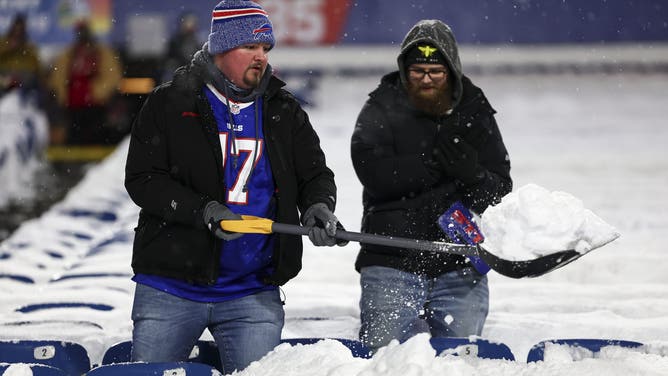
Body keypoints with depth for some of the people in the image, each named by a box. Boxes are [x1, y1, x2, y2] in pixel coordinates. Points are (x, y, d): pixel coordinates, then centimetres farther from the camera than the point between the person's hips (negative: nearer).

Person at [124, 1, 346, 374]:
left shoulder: (285, 112, 10)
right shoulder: (169, 104, -1)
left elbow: (316, 175, 13)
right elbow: (142, 180, -6)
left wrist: (318, 207, -11)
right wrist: (203, 211, -21)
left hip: (253, 294, 2)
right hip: (171, 288, -2)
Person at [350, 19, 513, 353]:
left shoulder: (475, 115, 9)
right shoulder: (381, 110, 2)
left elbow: (500, 192, 2)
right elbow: (374, 174, -15)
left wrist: (472, 174, -19)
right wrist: (436, 160, -18)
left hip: (460, 266, 2)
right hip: (392, 263, -2)